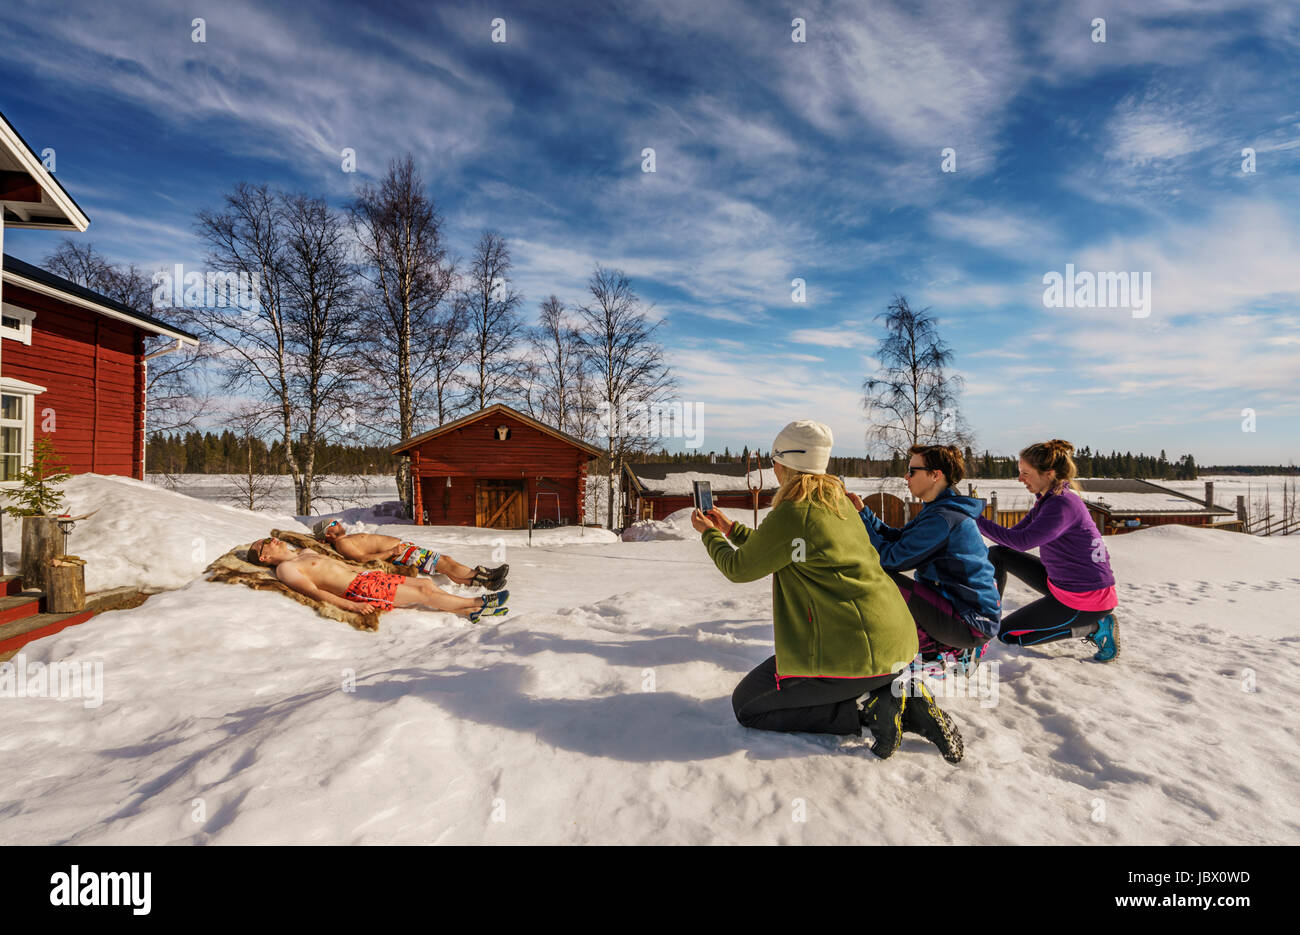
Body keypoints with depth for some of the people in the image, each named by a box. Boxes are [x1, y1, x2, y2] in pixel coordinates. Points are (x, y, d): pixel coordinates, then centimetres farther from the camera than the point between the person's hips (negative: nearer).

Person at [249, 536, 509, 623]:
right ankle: (479, 602, -8)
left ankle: (471, 611, -6)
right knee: (422, 593, -12)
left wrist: (369, 570, 28)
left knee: (424, 582, -3)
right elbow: (314, 592, -14)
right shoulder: (285, 569, -2)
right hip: (356, 590, -9)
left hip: (364, 576, 9)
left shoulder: (306, 552, 25)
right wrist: (350, 605, -24)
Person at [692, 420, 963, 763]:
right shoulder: (838, 501, 9)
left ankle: (868, 708, -4)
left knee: (746, 705, 5)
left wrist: (709, 534, 13)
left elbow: (739, 568, -4)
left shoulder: (792, 514, -18)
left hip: (854, 650, -9)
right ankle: (905, 702, 12)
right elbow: (775, 552, 21)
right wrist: (730, 528, 27)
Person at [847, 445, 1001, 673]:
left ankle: (934, 652, -2)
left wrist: (860, 520, -12)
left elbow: (892, 558, -21)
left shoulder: (944, 518, -23)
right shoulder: (938, 509, 9)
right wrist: (863, 511, 0)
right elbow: (896, 538, 7)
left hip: (974, 623, -10)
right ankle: (958, 649, 14)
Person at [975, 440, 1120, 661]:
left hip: (1086, 599, -9)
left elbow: (1023, 541, -35)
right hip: (1061, 583, 9)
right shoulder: (1047, 500, 5)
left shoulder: (1064, 504, -25)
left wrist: (977, 520, -29)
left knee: (1007, 634, 0)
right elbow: (1015, 534, 8)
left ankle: (1096, 627, 1)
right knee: (996, 554, 9)